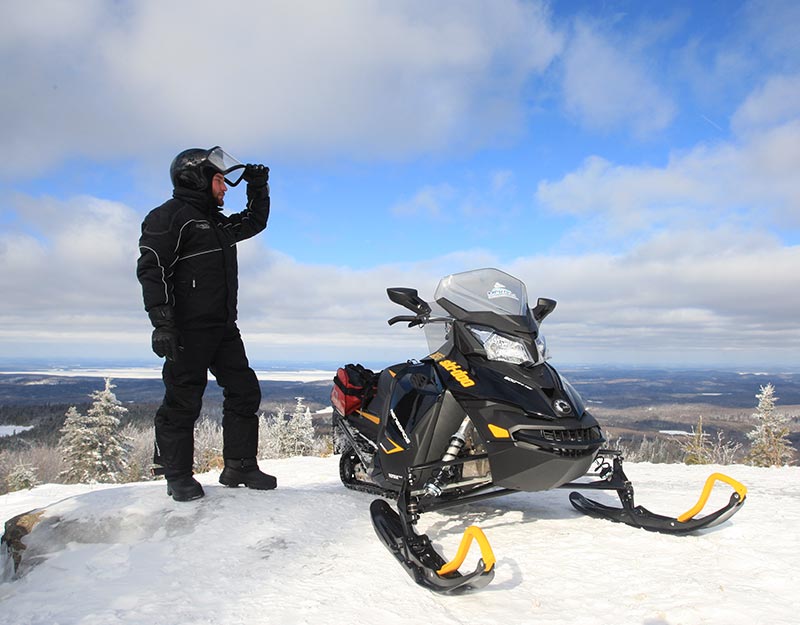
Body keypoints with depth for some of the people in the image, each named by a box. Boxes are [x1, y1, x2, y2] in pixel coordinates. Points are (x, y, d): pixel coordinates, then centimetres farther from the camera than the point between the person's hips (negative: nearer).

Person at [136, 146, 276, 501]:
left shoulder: (219, 224, 22)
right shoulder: (170, 215, -4)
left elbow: (255, 222, 38)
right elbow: (151, 268, -14)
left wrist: (258, 188, 23)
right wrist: (161, 321, -23)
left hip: (223, 328, 9)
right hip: (187, 329, -8)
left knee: (245, 392, 5)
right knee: (183, 402, -3)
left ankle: (239, 466, 13)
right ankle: (177, 475, 11)